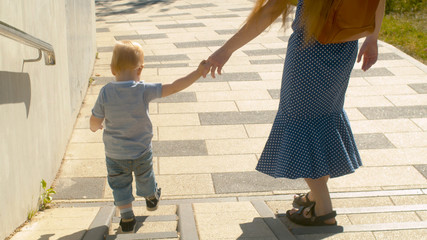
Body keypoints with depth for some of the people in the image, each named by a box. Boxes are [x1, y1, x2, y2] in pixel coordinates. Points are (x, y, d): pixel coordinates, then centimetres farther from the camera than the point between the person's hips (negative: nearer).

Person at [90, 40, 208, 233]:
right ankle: (151, 199, 54)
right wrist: (198, 72, -17)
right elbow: (174, 88, -22)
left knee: (120, 185, 19)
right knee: (145, 177, 28)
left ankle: (127, 219, 22)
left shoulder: (105, 93, -18)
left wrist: (95, 127, 14)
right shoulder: (144, 90, -22)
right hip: (141, 152, 1)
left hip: (114, 154, -1)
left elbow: (95, 122, -10)